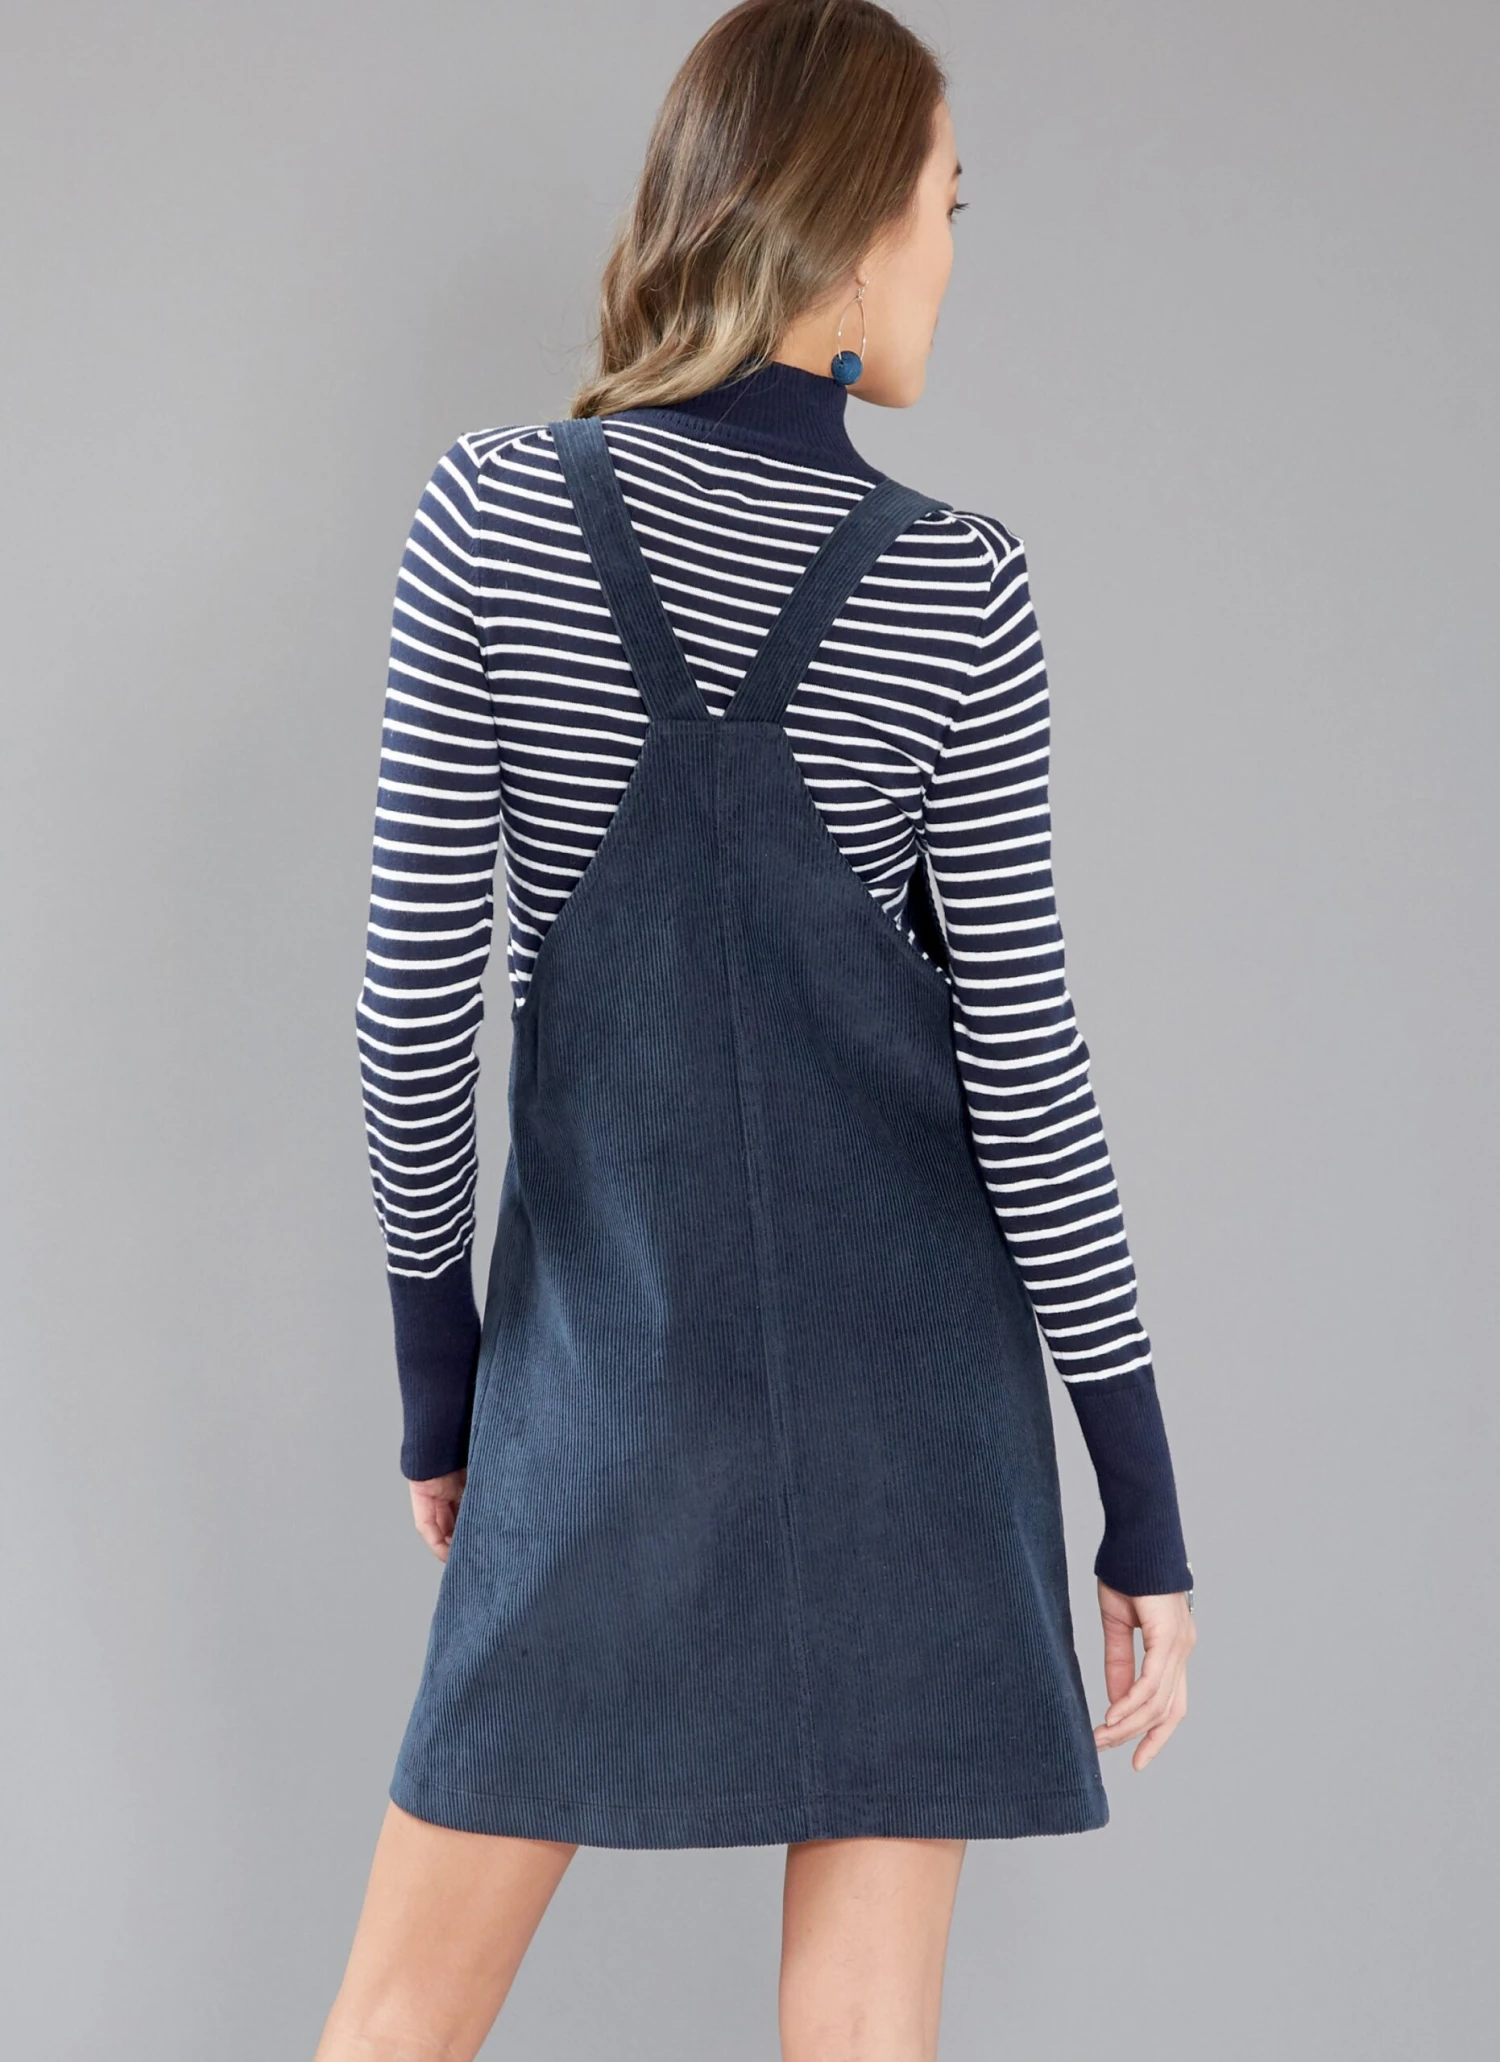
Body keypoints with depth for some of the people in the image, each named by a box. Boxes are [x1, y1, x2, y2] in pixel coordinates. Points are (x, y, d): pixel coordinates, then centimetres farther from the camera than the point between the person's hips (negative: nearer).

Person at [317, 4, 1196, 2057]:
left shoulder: (488, 520, -6)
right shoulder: (956, 588, -8)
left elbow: (414, 993, -5)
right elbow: (1022, 1060, -8)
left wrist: (436, 1368, 8)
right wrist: (1144, 1501, 1)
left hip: (604, 1345, 1)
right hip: (906, 1354, 0)